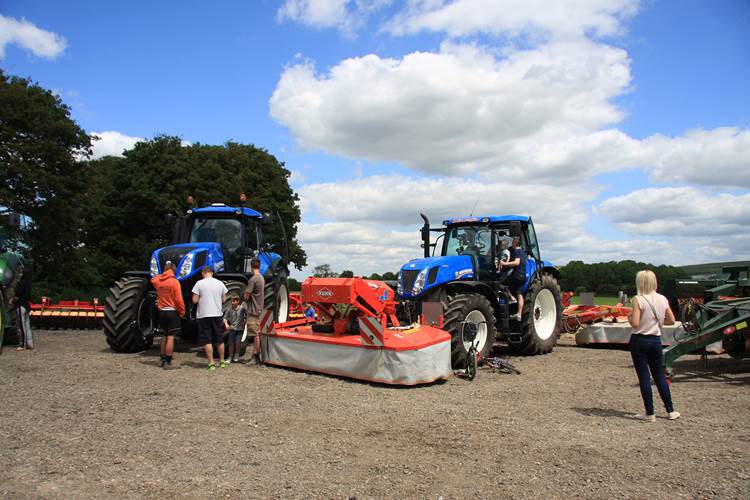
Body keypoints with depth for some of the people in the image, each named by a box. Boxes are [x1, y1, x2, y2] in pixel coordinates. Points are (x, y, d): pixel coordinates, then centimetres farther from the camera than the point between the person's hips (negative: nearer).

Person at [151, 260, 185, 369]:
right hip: (172, 312, -6)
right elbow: (179, 299, -16)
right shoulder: (174, 281, -14)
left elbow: (153, 280, 30)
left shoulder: (157, 281, 2)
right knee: (170, 337, -4)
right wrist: (182, 311, -6)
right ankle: (167, 362, -4)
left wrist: (161, 275, 22)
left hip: (162, 312, 6)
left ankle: (163, 360, 21)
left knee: (164, 336, 17)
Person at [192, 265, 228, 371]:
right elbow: (224, 300, 8)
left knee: (207, 341, 2)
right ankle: (222, 361, 22)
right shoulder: (220, 283, 3)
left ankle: (211, 363, 0)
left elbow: (195, 300, -7)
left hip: (204, 315, -3)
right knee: (219, 340, 14)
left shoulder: (199, 283, -7)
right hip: (217, 314, 3)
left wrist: (202, 299, 12)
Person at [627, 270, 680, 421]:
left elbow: (635, 324, -20)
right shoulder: (662, 299, 2)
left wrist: (629, 318, 0)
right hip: (656, 340, 5)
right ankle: (670, 411, 23)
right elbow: (671, 320, 8)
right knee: (659, 375, 17)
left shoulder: (638, 300, -15)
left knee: (644, 377, 3)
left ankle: (650, 414, 8)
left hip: (640, 341, -5)